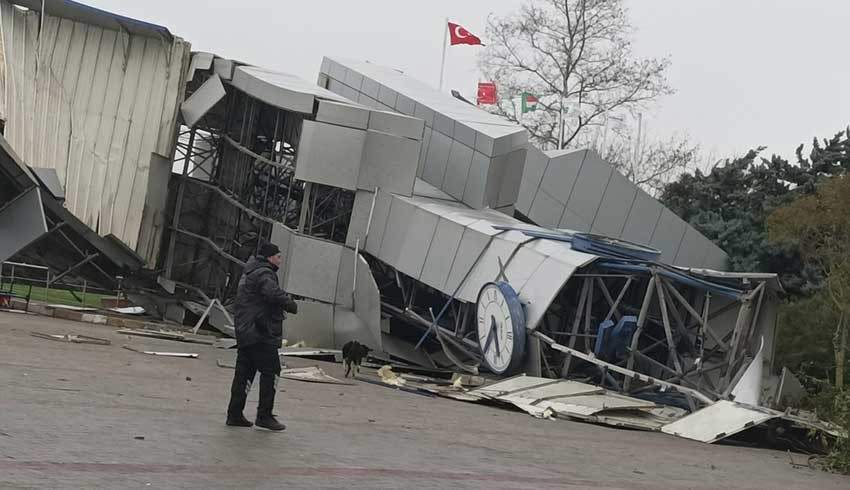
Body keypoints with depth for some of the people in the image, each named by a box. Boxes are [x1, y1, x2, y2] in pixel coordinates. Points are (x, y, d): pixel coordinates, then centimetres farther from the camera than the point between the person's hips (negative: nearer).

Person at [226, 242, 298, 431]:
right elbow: (274, 293, -29)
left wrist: (279, 310, 13)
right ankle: (264, 415, -2)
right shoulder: (263, 274, -12)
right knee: (271, 371, -4)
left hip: (245, 332, 10)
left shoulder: (249, 273, 21)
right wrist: (291, 305, -14)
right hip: (260, 332, -10)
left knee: (244, 372, 11)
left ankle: (234, 413, 11)